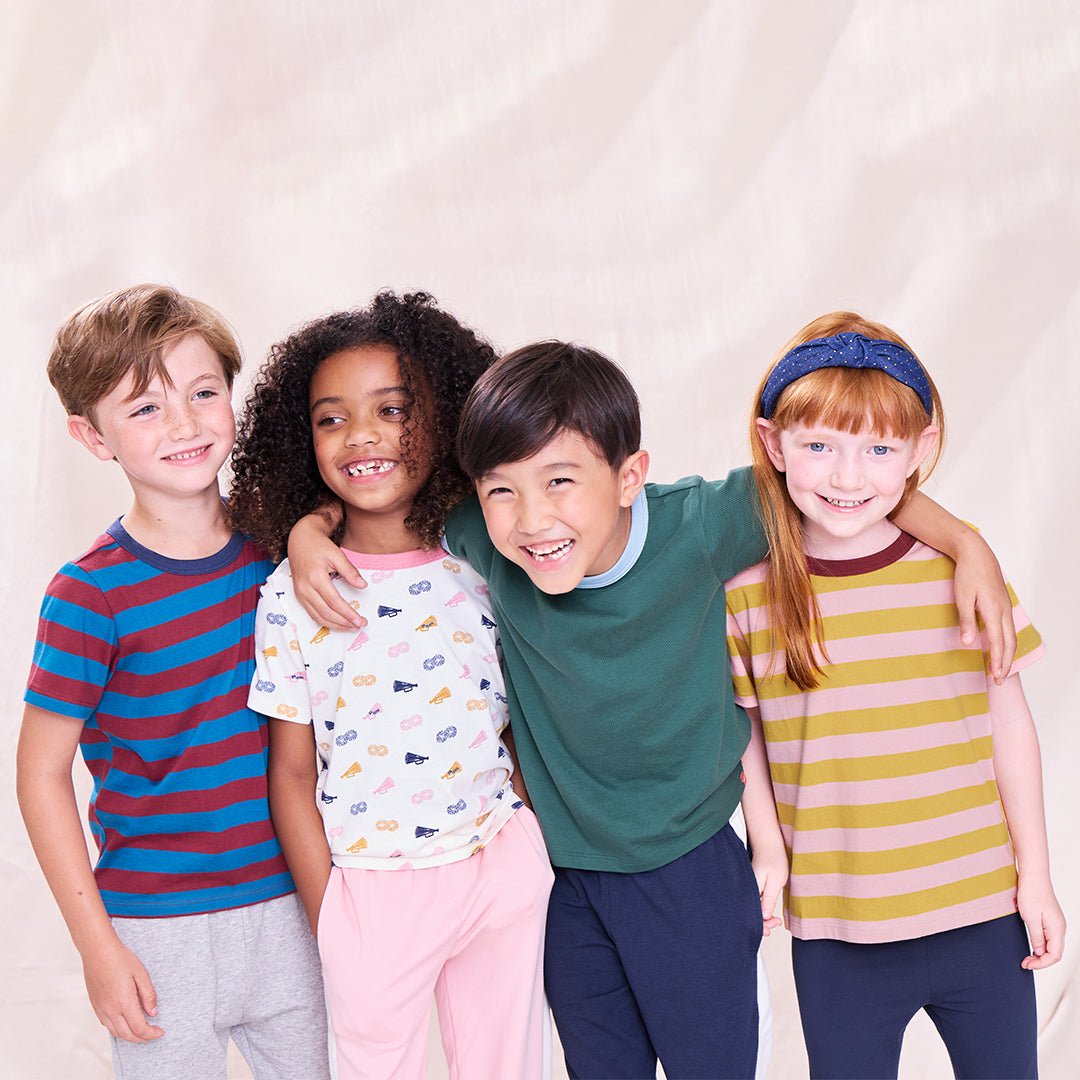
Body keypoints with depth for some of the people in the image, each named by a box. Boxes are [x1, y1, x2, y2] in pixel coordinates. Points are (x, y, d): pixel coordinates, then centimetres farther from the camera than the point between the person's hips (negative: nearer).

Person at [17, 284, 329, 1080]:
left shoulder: (272, 543, -3)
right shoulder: (92, 596, -15)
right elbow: (42, 773, -10)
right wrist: (97, 946, -10)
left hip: (289, 903, 4)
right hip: (161, 928, -4)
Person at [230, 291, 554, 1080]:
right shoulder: (293, 598, -7)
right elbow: (292, 774, -1)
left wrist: (533, 868, 4)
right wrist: (328, 921, -3)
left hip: (503, 874, 2)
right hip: (369, 891, -1)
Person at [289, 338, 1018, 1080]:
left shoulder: (696, 528, -23)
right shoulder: (487, 543, -16)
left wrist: (968, 542, -15)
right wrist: (308, 531, -16)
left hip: (692, 874, -2)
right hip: (567, 879, 2)